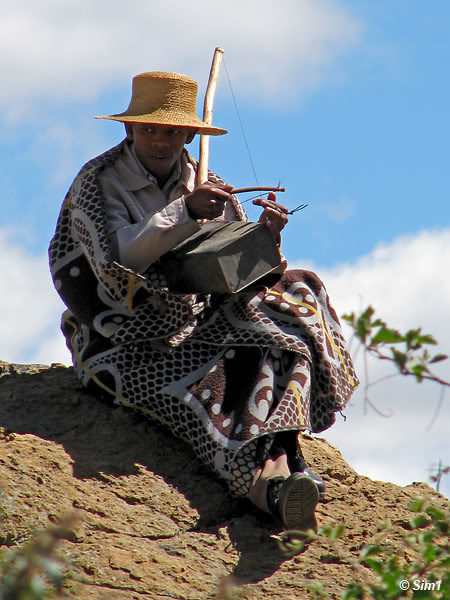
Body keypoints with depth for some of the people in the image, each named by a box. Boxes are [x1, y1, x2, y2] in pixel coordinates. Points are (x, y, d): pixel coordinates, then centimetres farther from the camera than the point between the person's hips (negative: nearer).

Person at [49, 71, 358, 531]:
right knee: (208, 381, -34)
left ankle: (277, 461, -45)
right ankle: (268, 489, -53)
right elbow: (116, 260, -17)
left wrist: (265, 238, -11)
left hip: (199, 323, 4)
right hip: (126, 334, -4)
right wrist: (185, 213, -25)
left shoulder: (206, 185, 15)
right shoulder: (97, 182, 1)